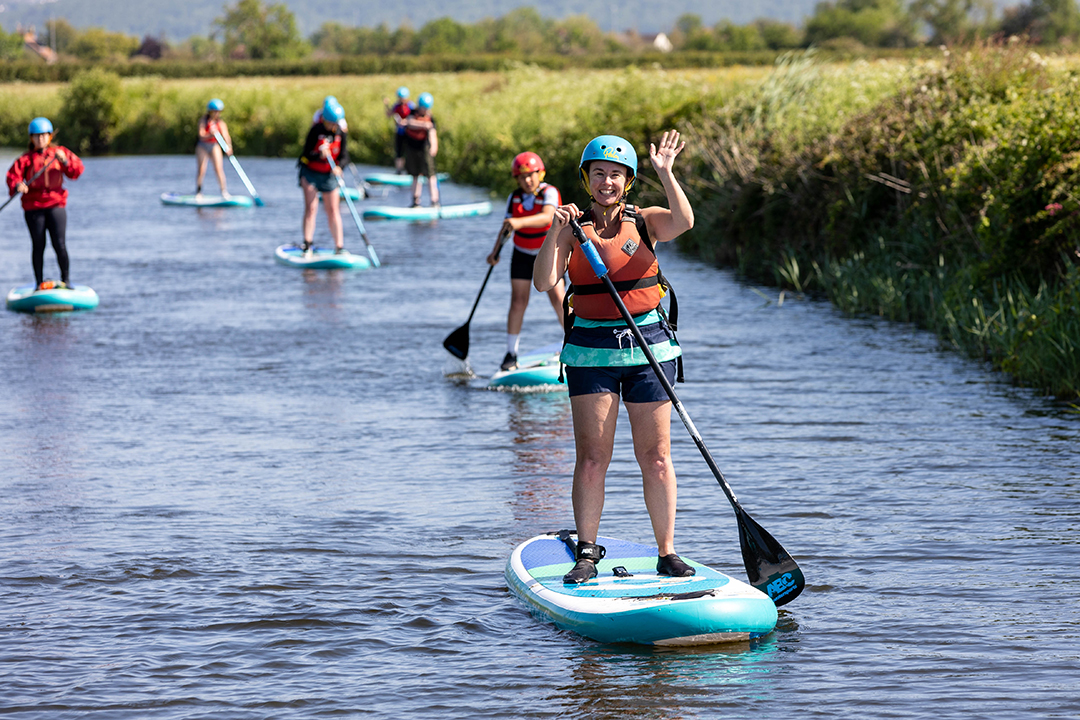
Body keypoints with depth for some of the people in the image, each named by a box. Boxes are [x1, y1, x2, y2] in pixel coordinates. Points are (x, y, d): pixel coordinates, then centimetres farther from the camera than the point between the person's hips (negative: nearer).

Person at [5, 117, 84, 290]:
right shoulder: (26, 158, 5)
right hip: (33, 206, 0)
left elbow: (77, 171, 1)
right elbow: (13, 175, -6)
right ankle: (39, 283, 10)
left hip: (56, 205, 0)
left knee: (59, 244, -8)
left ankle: (66, 280, 6)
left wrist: (65, 161, -18)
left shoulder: (60, 153, 9)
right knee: (38, 246, 0)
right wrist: (17, 185, -27)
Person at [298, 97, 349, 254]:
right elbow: (307, 154, -17)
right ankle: (306, 245, -13)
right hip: (311, 173, -3)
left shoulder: (341, 133, -5)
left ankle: (339, 247, 4)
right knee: (311, 208, -12)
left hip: (329, 175, 3)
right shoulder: (316, 131, -16)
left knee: (333, 210, 2)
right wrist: (320, 155, -36)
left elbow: (344, 156, -6)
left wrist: (339, 166, -27)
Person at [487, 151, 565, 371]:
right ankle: (511, 354, 2)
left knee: (557, 297, -13)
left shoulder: (549, 193, -19)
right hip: (523, 254, 3)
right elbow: (506, 227, 2)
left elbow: (546, 217, -38)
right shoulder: (514, 198, -3)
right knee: (518, 301, -3)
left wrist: (521, 222, -53)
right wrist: (495, 251, -11)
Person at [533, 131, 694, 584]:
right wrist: (556, 232, -19)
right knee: (591, 458, -3)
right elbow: (544, 282, -9)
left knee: (656, 457, 1)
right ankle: (586, 554, 6)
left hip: (647, 345, 0)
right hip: (591, 352, 0)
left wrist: (665, 173, -28)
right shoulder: (573, 228, 3)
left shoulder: (644, 222, 3)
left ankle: (667, 554, 8)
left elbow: (684, 222, -19)